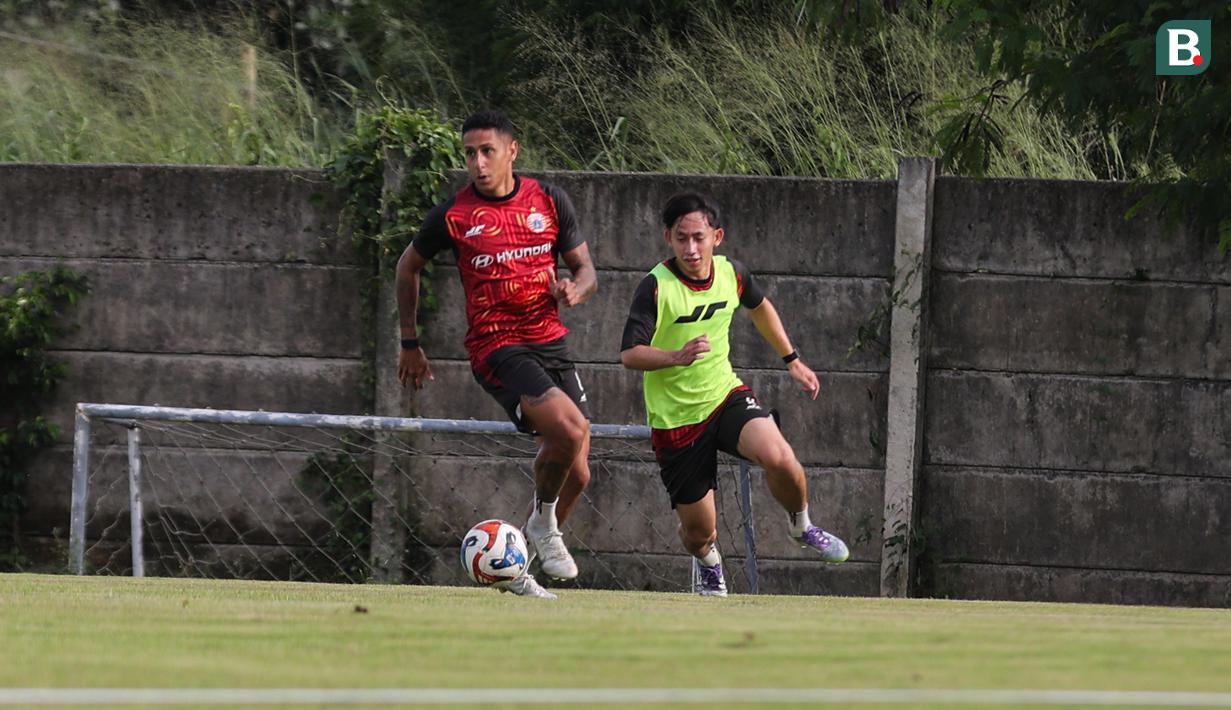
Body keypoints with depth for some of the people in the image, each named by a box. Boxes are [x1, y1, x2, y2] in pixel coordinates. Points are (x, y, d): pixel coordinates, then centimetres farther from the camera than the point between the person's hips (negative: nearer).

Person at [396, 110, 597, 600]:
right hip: (497, 345, -5)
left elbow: (586, 270, 13)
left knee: (575, 472, 2)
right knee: (570, 429, -28)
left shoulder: (549, 201, 5)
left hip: (550, 339, 5)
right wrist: (410, 344, 15)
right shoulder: (453, 214, -3)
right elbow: (409, 266, 13)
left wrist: (576, 290, -12)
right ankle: (543, 523, -1)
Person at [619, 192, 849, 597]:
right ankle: (707, 563, 44)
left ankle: (800, 525, 5)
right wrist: (677, 357, -42)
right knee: (700, 531, 3)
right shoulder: (656, 287, -19)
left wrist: (792, 360, 26)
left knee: (778, 458, -28)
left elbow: (759, 306, 21)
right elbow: (629, 354, -25)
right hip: (675, 420, -3)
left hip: (726, 395, 3)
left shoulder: (731, 274, -3)